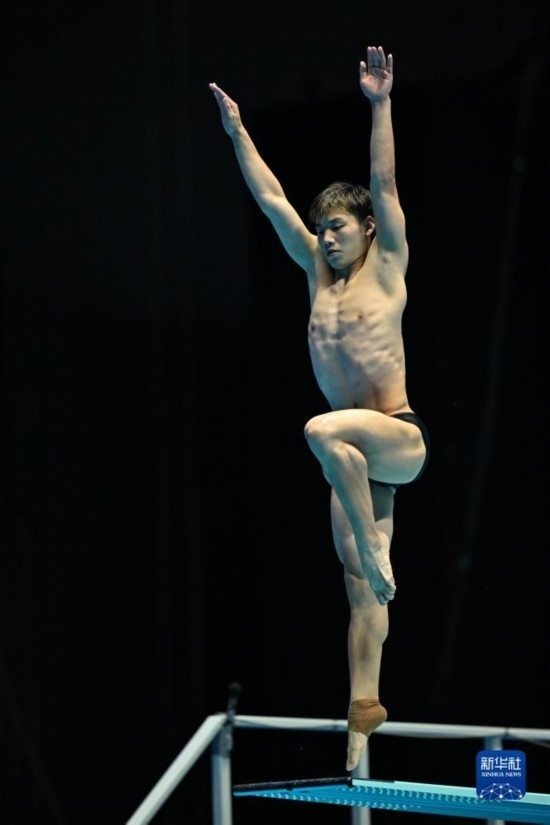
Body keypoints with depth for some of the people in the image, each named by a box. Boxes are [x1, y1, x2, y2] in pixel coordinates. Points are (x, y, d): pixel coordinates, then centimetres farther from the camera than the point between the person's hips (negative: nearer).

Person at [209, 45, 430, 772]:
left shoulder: (387, 267, -2)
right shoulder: (319, 272, 11)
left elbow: (385, 185, -12)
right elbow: (271, 200, 13)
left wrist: (380, 106, -18)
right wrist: (237, 130, 12)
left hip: (400, 440, -6)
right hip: (359, 452, 6)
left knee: (325, 432, -38)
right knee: (360, 591, 3)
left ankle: (377, 550, -25)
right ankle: (363, 710, 4)